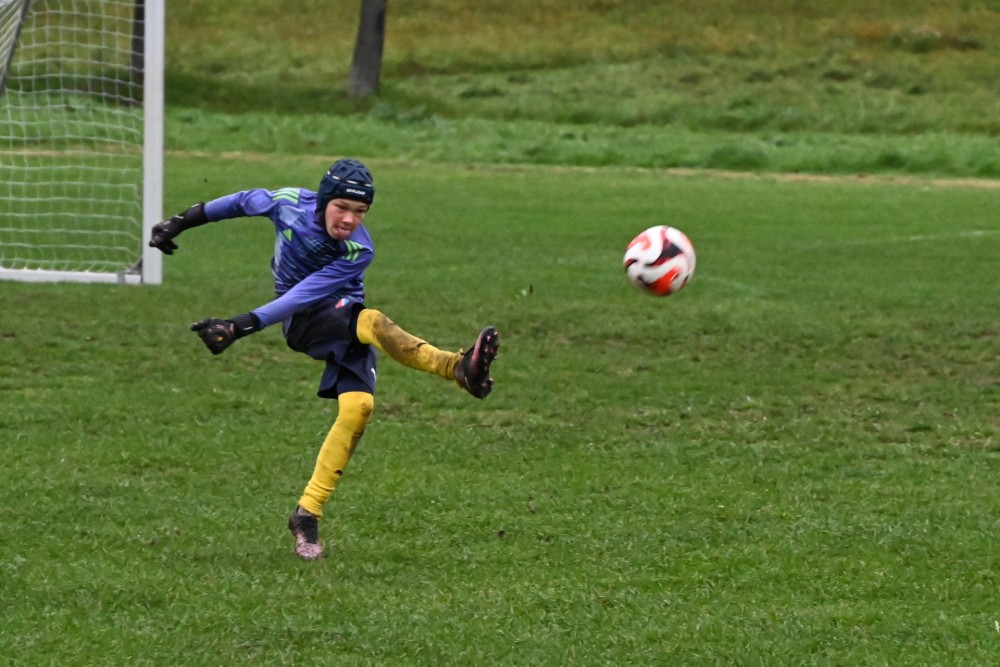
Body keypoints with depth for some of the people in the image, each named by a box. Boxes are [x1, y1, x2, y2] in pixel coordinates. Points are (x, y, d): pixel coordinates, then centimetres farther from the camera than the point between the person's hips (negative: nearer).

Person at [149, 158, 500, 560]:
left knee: (358, 406, -20)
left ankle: (308, 515, -11)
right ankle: (459, 368, -55)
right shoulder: (290, 203, -17)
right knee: (373, 322, -30)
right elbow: (242, 202, 5)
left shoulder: (357, 252, -22)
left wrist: (242, 327, -34)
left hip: (344, 321, 1)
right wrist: (180, 223, 12)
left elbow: (302, 296, -27)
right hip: (302, 323, -1)